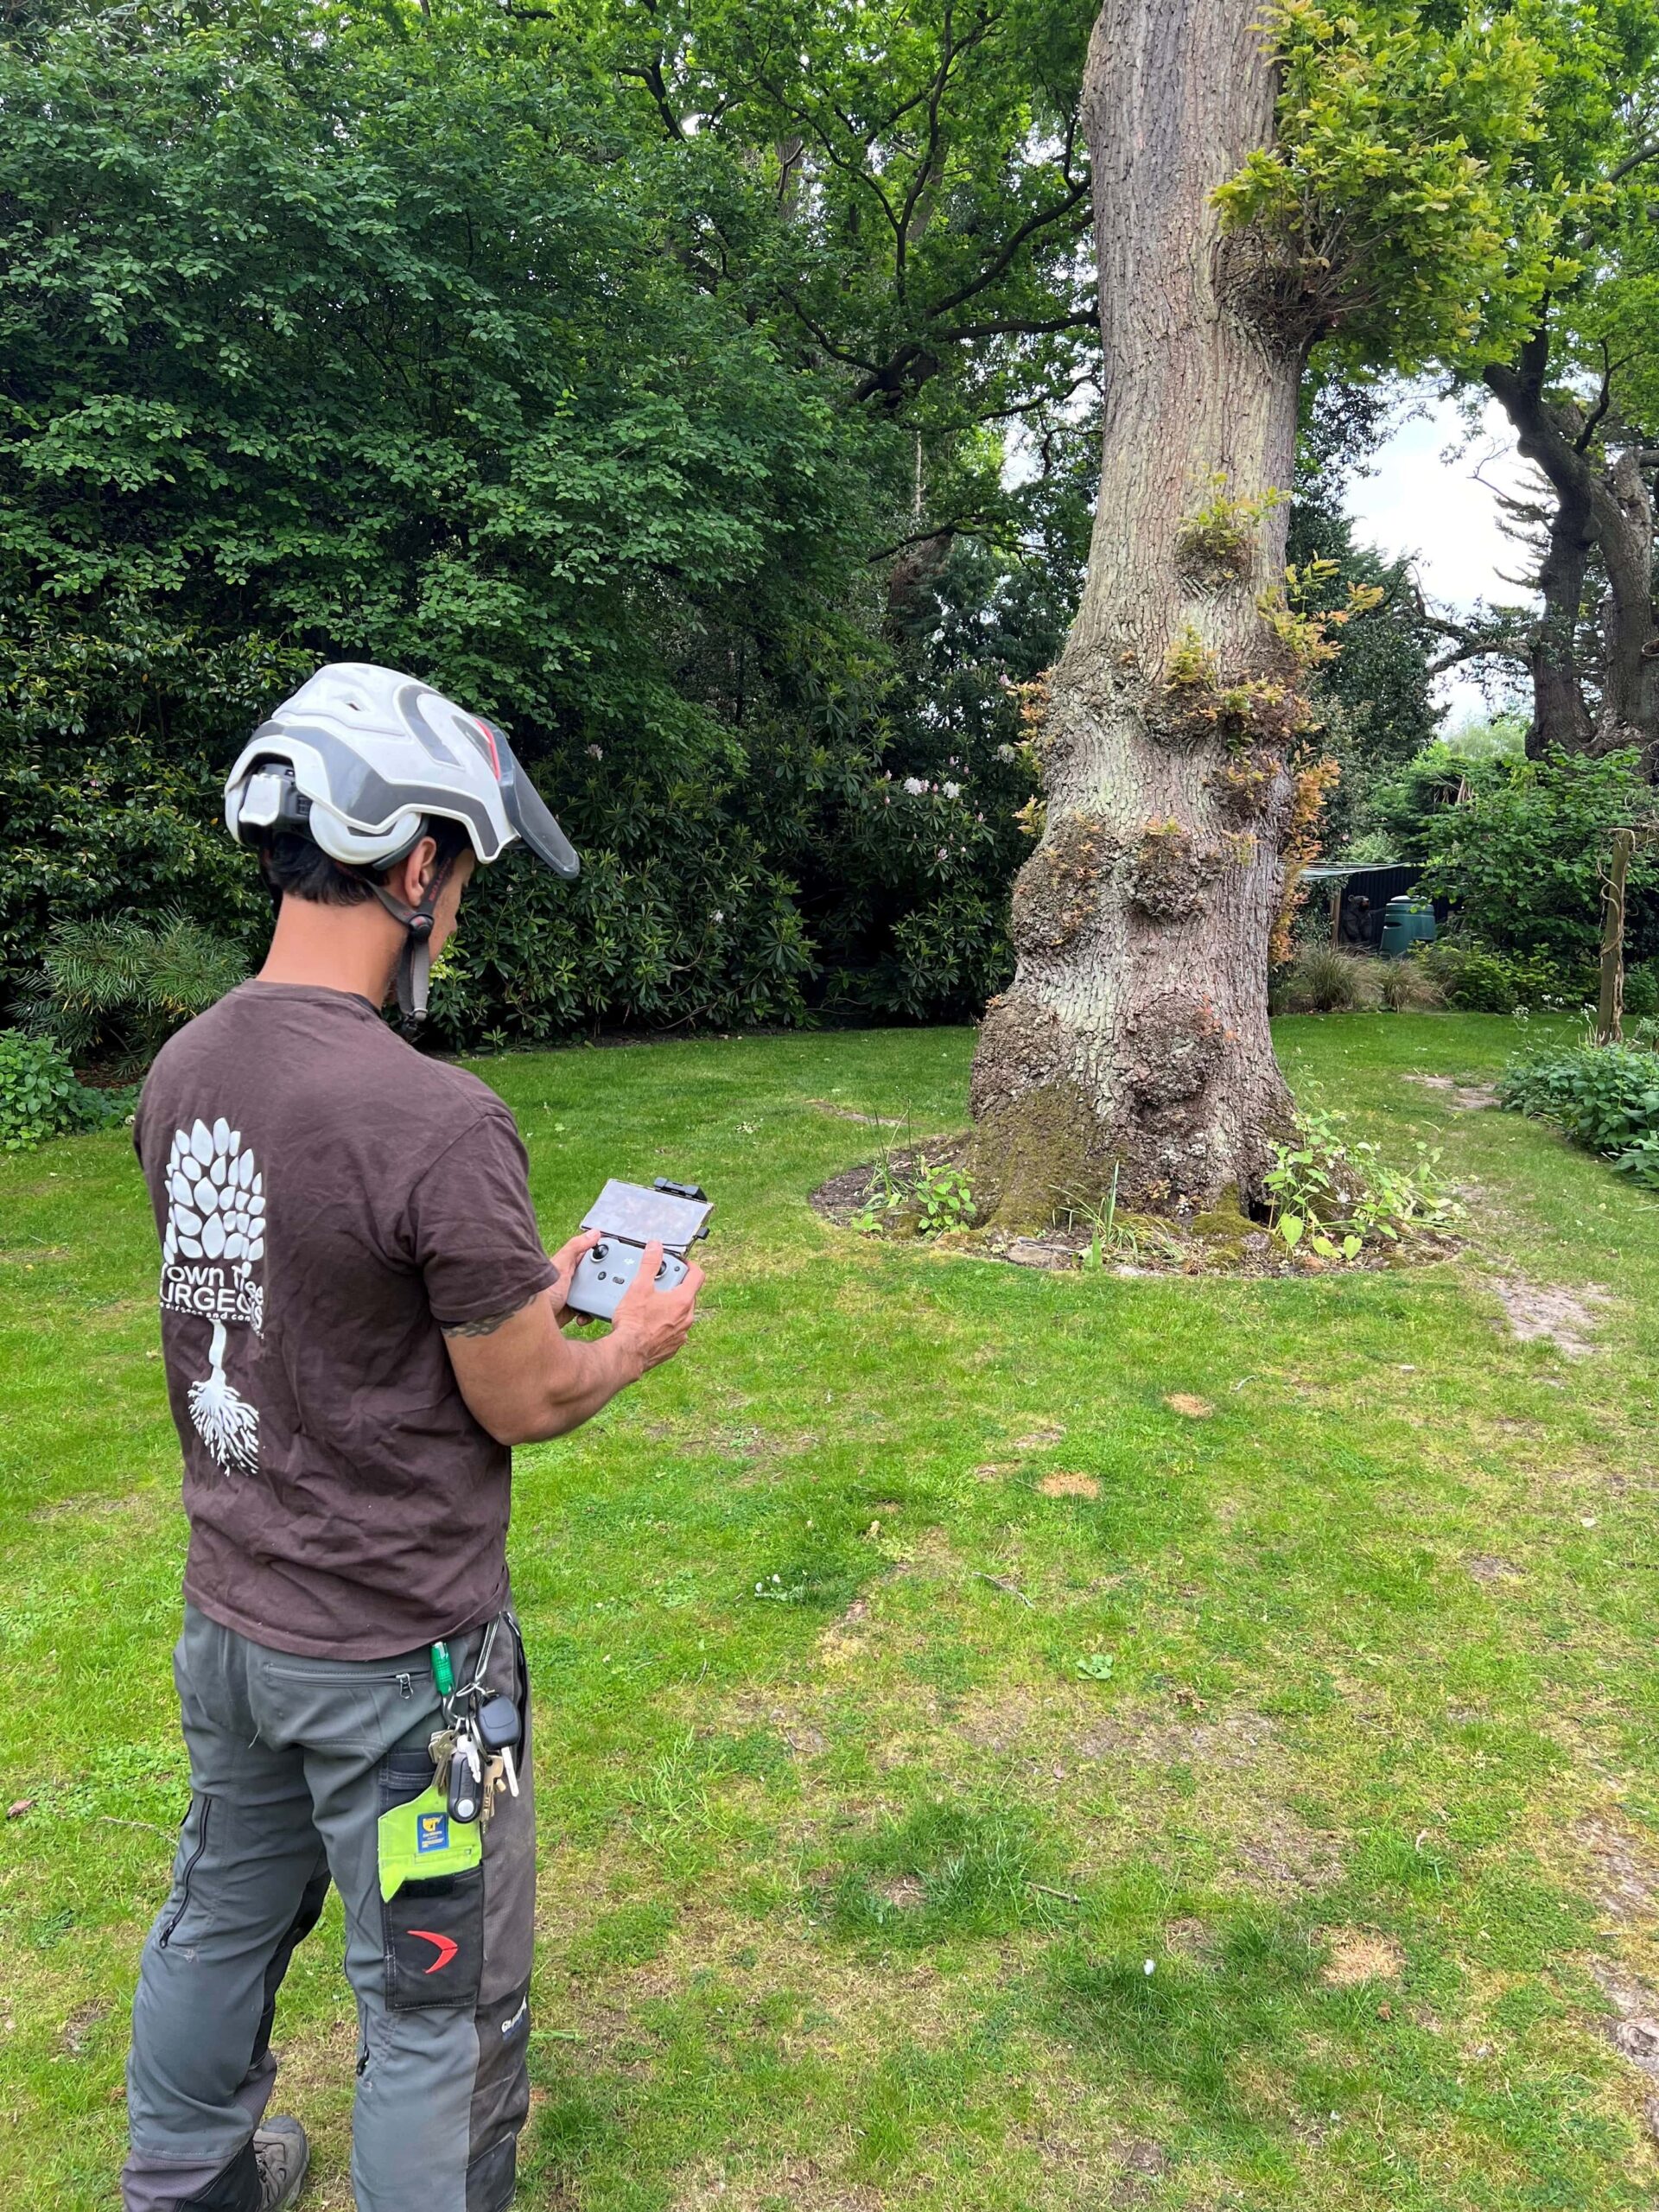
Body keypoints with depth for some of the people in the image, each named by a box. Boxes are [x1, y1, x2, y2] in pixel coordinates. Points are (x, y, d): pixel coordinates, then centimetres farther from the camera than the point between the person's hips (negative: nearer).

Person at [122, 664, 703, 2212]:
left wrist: (525, 1295, 10)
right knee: (437, 2007, 15)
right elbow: (521, 1407, -18)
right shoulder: (437, 1122, -29)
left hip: (227, 1614, 8)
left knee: (219, 1923, 30)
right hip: (394, 1651, -8)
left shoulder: (181, 1073, -4)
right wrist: (637, 1343, 1)